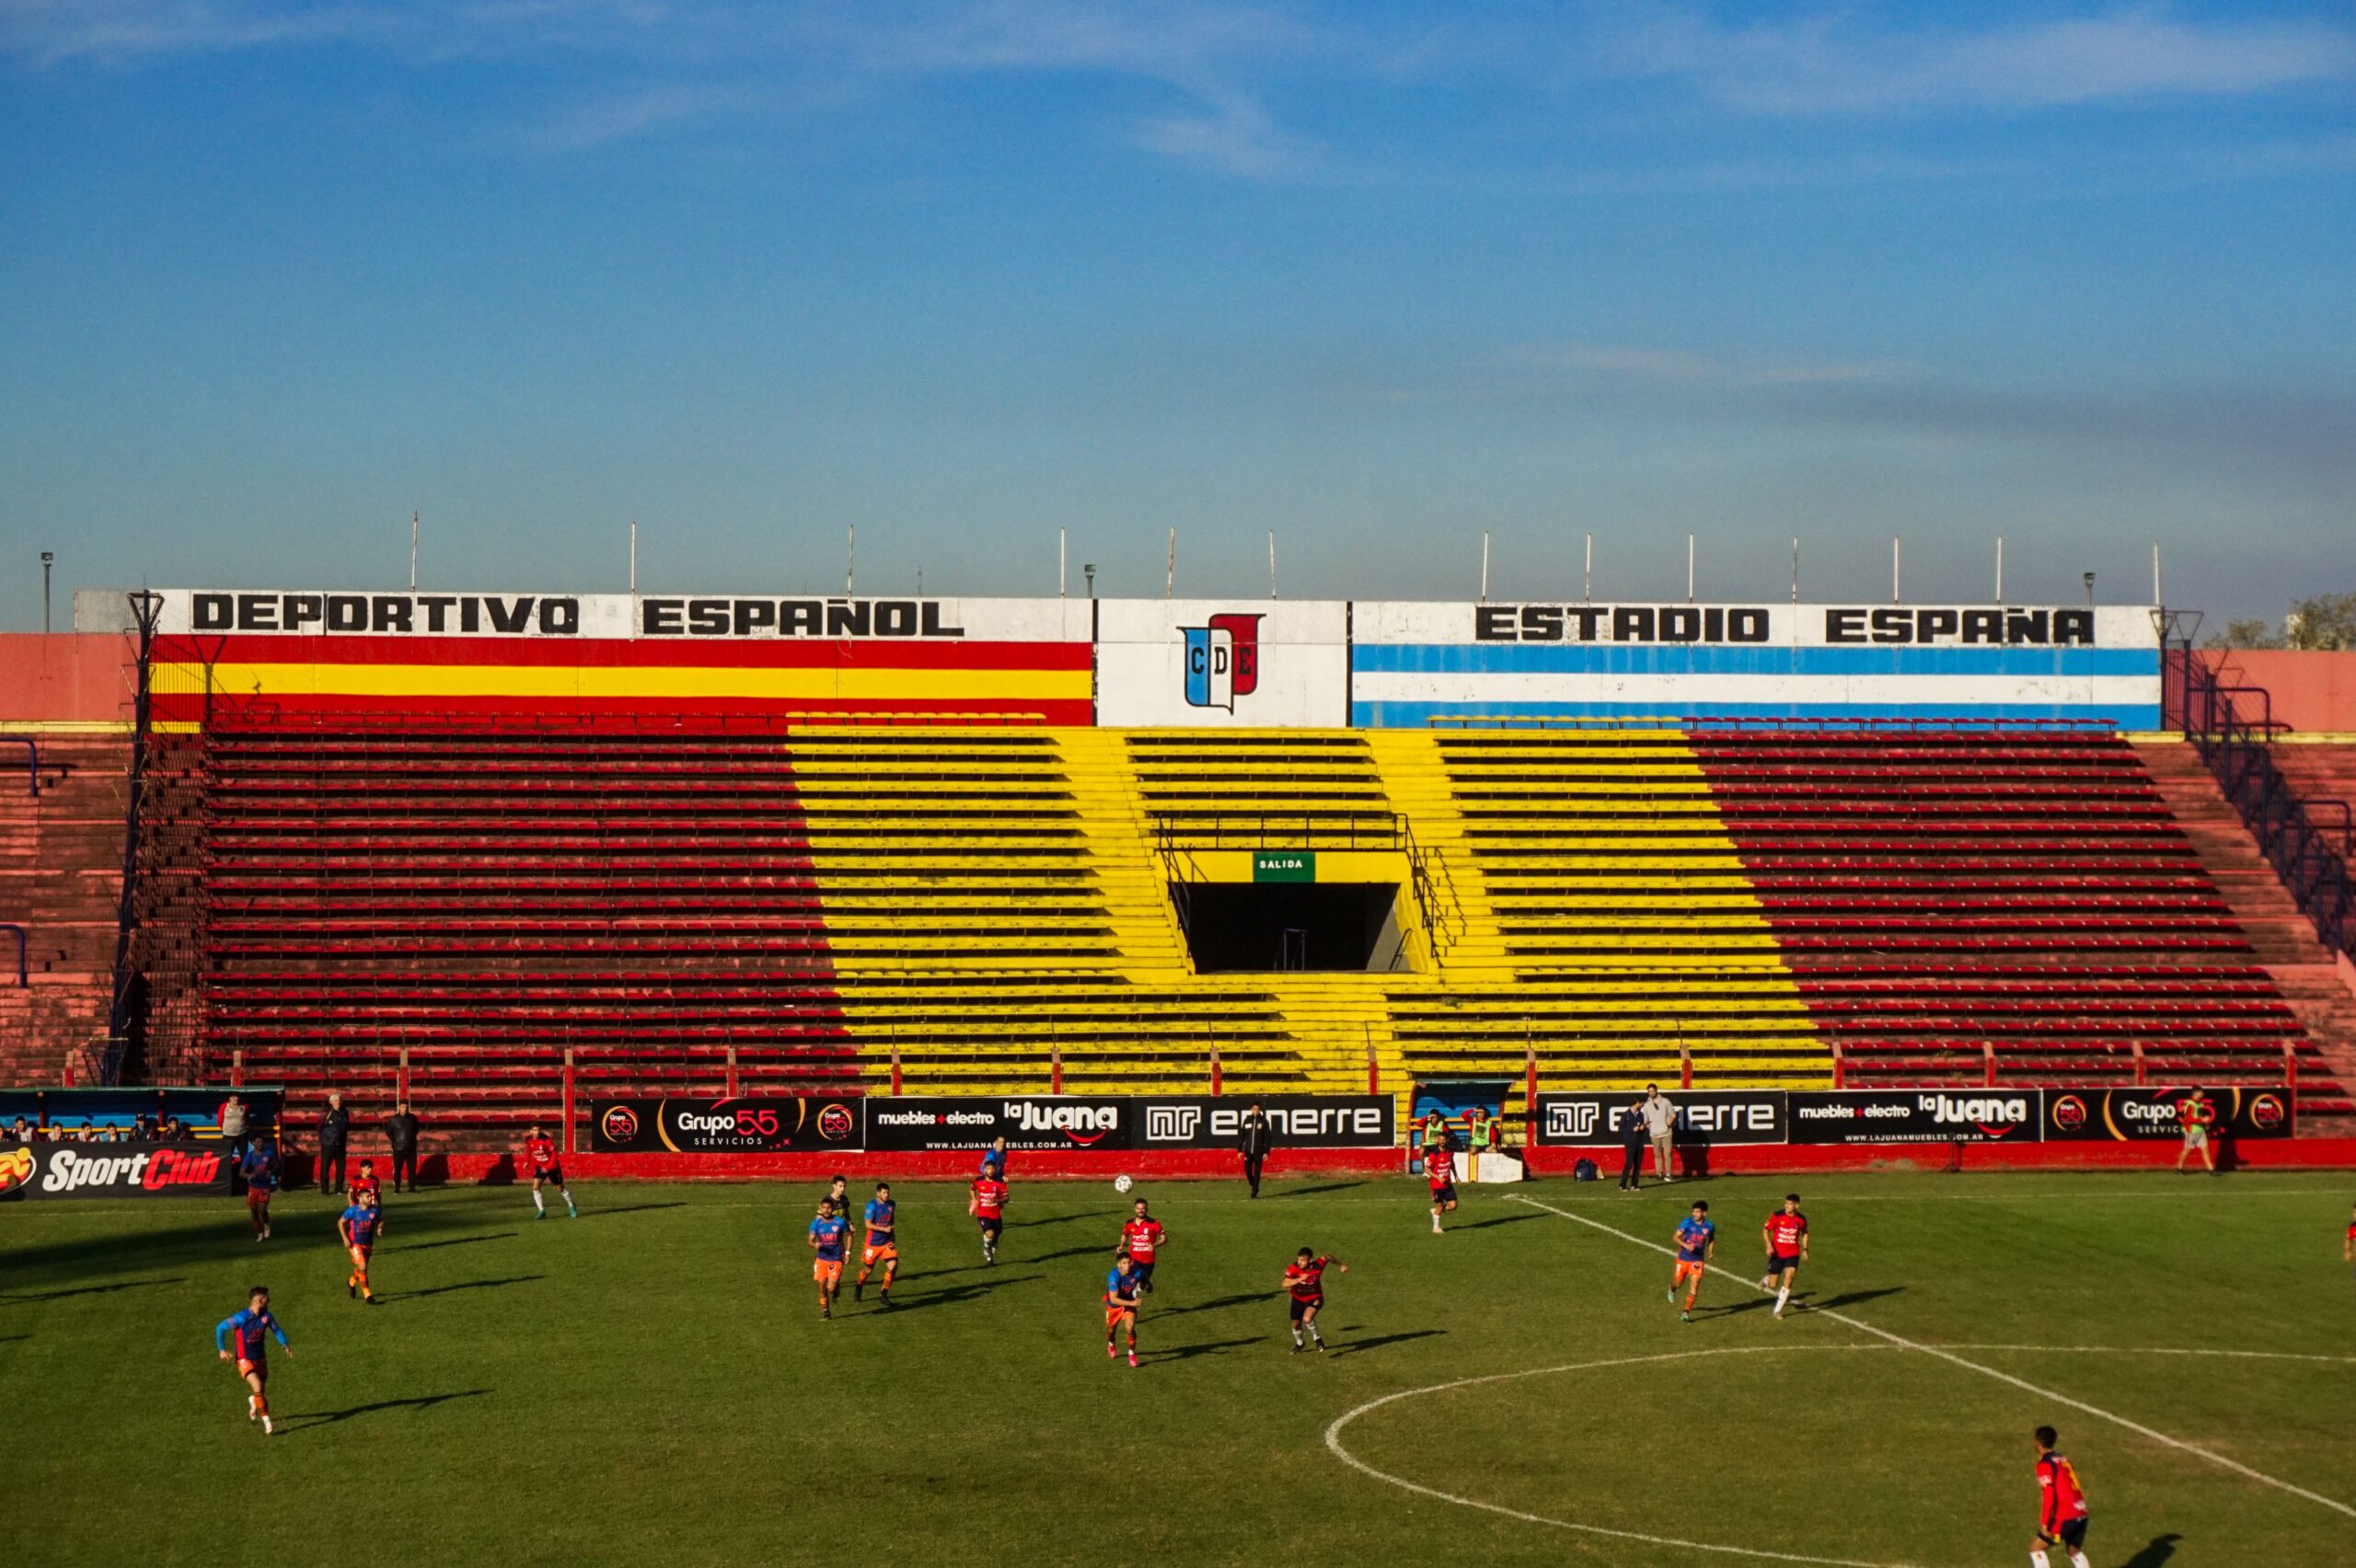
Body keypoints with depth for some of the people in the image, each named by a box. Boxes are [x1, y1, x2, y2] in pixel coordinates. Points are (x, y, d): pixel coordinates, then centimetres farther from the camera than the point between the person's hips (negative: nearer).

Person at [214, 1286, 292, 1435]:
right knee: (258, 1387, -23)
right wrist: (222, 1349, -15)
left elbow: (276, 1330, 10)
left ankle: (253, 1402, 51)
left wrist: (285, 1345, -7)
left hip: (260, 1359, 5)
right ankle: (266, 1421, -14)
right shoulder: (241, 1317, -22)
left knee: (262, 1392, 14)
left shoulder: (267, 1316, -6)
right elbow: (220, 1328, -12)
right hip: (245, 1360, -5)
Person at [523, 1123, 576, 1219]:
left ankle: (571, 1207, 30)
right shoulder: (528, 1141, -11)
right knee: (535, 1187, -13)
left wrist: (548, 1167, -28)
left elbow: (554, 1154, -21)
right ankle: (541, 1211, -5)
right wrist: (527, 1161, -3)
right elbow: (528, 1151, 11)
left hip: (552, 1166, -4)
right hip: (540, 1167, 4)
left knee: (560, 1189, 8)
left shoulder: (546, 1140, -25)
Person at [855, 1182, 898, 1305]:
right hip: (873, 1243, -4)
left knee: (893, 1265, -14)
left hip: (887, 1242, 4)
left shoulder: (891, 1204, 4)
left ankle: (883, 1294, -4)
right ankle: (859, 1286, 41)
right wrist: (884, 1229, -25)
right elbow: (868, 1224, -19)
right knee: (868, 1269, 9)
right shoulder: (872, 1205, -15)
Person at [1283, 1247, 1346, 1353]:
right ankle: (1299, 1343, 50)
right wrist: (1299, 1279, -53)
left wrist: (1341, 1265, 9)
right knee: (1296, 1324, 17)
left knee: (1307, 1319, -28)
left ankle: (1316, 1338, 2)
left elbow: (1327, 1256, -5)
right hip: (1298, 1299, 2)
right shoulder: (1293, 1268, -29)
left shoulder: (1318, 1266, -27)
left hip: (1314, 1299, -2)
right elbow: (1285, 1284, -38)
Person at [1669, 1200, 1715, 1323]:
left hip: (1698, 1260, 1)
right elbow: (1676, 1237, -14)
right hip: (1683, 1258, -1)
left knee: (1695, 1284, -11)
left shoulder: (1709, 1226, -6)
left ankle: (1686, 1312, -5)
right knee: (1678, 1282, 14)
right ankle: (1672, 1290, 53)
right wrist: (1686, 1245, -31)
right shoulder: (1687, 1222, -14)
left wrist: (1711, 1251, -1)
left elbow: (1711, 1239, 14)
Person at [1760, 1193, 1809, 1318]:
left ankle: (1777, 1311, -7)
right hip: (1777, 1254, -1)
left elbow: (1804, 1233, 16)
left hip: (1792, 1255, 1)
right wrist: (1768, 1245, -20)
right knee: (1773, 1286, 2)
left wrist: (1804, 1249, 9)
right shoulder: (1777, 1216, -12)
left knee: (1789, 1277, -18)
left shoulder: (1801, 1219, -4)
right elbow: (1765, 1229, -5)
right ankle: (1765, 1281, 43)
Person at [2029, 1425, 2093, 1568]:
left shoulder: (2044, 1465, -8)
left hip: (2065, 1518, -8)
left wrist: (2044, 1524, -18)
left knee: (2036, 1549, 5)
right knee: (2074, 1551, 26)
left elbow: (2048, 1495, -18)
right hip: (2081, 1515, 8)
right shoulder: (2064, 1460, 17)